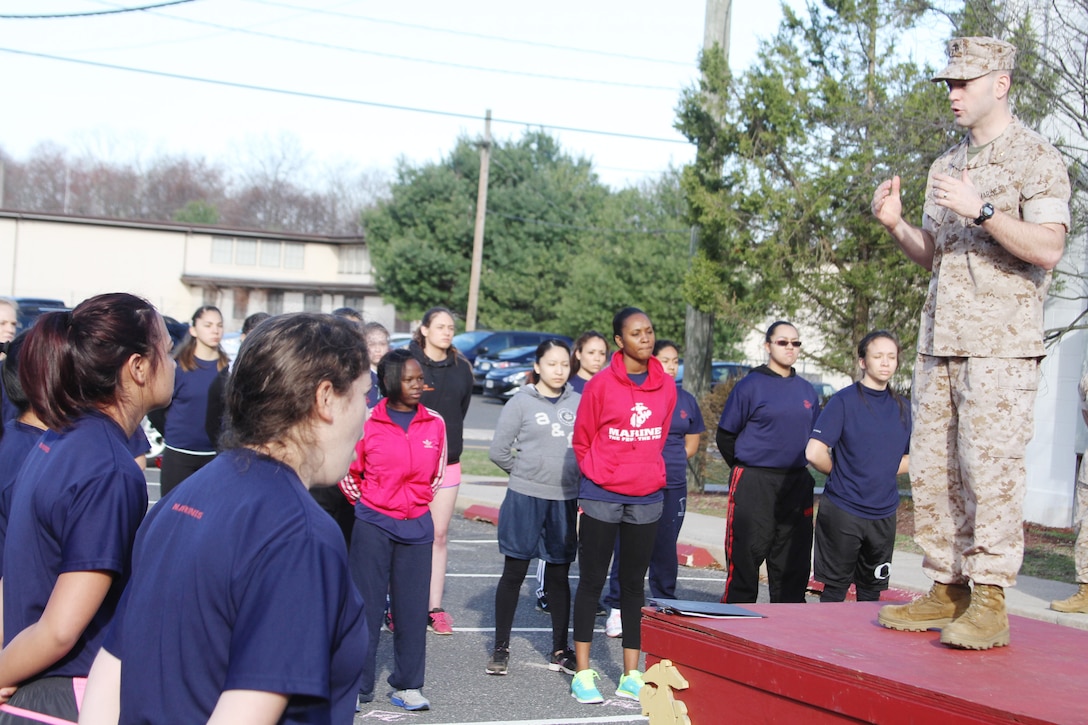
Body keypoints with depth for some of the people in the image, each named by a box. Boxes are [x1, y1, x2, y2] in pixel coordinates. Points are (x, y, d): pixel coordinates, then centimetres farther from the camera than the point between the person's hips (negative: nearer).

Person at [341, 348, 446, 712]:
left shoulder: (435, 423, 1)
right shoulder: (368, 422, -8)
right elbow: (348, 471, 4)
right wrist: (364, 501, 7)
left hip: (417, 525, 3)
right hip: (373, 524, -3)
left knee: (413, 607, 6)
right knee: (367, 605, 1)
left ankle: (407, 686, 16)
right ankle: (358, 686, 10)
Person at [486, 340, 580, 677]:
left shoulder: (579, 403, 5)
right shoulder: (521, 402, -5)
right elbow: (498, 451, -4)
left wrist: (571, 473, 3)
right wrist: (527, 472, 3)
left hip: (566, 501, 3)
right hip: (525, 499, -3)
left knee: (559, 576, 10)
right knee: (514, 574, 5)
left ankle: (560, 650, 18)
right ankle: (500, 648, 13)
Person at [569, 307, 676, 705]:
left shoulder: (666, 386, 3)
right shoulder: (600, 384, -8)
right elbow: (582, 440, 2)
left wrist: (648, 473, 13)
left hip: (646, 499, 4)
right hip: (601, 498, -3)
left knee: (634, 584, 10)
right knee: (592, 581, 3)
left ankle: (631, 676, 17)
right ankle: (582, 674, 11)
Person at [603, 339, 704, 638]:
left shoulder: (686, 400, 11)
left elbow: (691, 445, 19)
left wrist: (670, 462, 8)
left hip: (673, 487, 3)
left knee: (665, 550, 8)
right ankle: (617, 609, 5)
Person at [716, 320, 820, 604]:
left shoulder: (807, 391, 12)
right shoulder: (750, 386, -4)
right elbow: (725, 436, 0)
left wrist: (798, 468, 12)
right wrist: (748, 470, 5)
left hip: (797, 486, 5)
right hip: (754, 486, -5)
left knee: (792, 563, 8)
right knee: (746, 559, -3)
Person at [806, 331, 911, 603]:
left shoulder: (901, 408, 8)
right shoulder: (845, 400, -8)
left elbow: (913, 458, 18)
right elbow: (815, 453, -16)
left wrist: (882, 472, 4)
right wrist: (843, 474, -1)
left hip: (884, 513, 5)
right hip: (842, 510, -5)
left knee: (871, 591, 13)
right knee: (835, 589, 5)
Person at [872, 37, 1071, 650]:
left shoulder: (1037, 159, -3)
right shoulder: (947, 166, 20)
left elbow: (1047, 249, -14)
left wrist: (980, 210, -21)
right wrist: (896, 224, 5)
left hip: (1000, 344, -7)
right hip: (940, 340, 7)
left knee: (990, 468, -10)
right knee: (933, 470, 5)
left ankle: (990, 602, -7)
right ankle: (947, 589, 12)